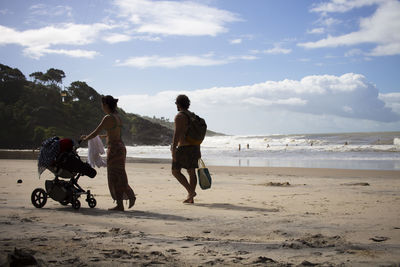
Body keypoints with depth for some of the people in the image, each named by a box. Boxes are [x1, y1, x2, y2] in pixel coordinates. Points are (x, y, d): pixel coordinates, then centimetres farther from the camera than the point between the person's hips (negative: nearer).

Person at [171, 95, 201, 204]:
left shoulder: (179, 116, -11)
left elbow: (177, 134, -20)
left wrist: (173, 149, -22)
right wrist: (198, 150, 21)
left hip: (183, 148, -8)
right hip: (194, 147, 8)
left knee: (176, 171, -1)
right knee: (191, 172, 7)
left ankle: (191, 191, -10)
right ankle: (191, 198, 7)